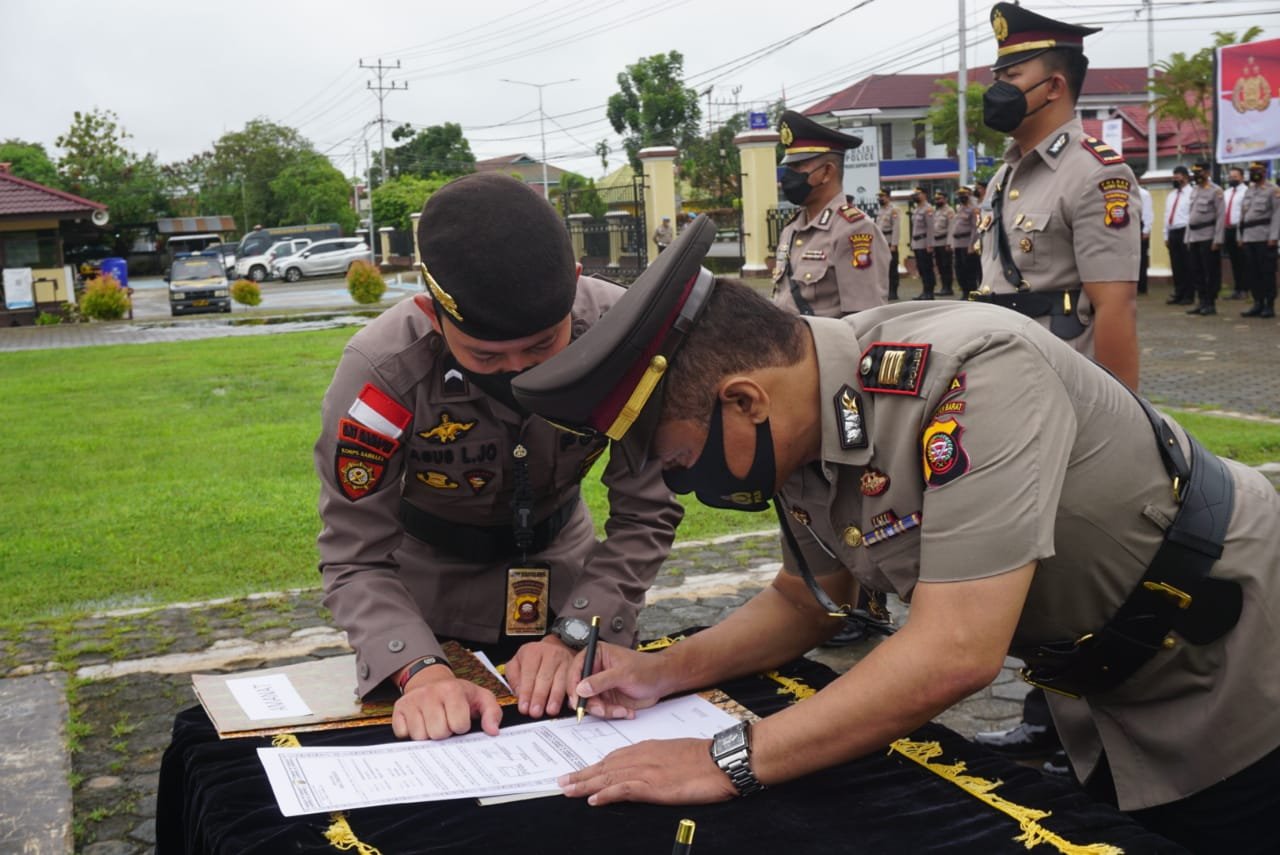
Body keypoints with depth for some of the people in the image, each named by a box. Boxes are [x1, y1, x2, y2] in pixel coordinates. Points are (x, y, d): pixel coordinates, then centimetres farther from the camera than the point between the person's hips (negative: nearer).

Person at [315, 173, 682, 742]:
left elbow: (645, 513, -21)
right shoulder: (380, 372, -33)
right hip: (429, 601, -2)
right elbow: (356, 561, -26)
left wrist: (574, 635, -31)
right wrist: (420, 671, -42)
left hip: (562, 572, 2)